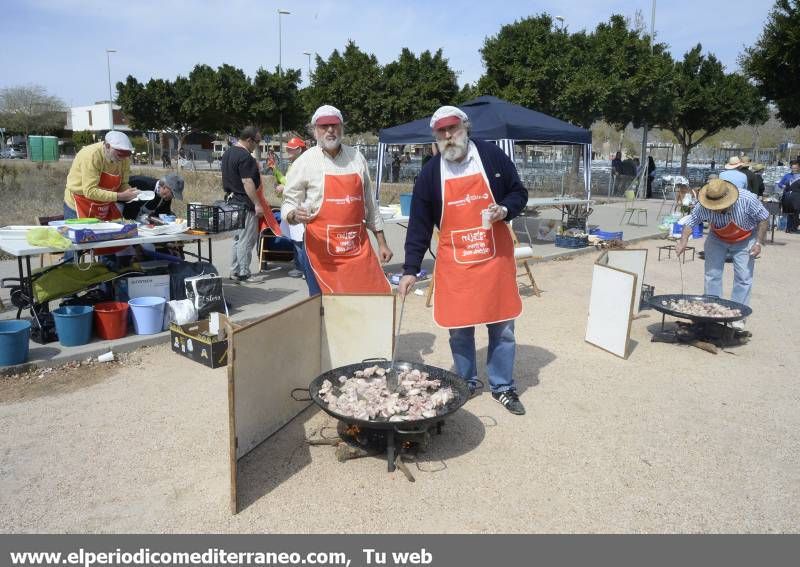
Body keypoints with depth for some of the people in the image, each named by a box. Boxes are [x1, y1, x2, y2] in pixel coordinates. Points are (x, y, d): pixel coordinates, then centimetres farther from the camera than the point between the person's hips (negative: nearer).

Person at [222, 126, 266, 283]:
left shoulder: (228, 152, 13)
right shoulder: (244, 156, -18)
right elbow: (247, 182, -22)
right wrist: (257, 204, -20)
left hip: (233, 201, 10)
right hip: (245, 204, -10)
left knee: (238, 238, 16)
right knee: (246, 240, -3)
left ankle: (235, 271, 21)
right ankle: (244, 273, 2)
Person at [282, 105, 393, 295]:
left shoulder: (356, 158, 9)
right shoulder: (305, 162, -1)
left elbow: (370, 203, 15)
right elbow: (289, 203, 2)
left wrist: (381, 242, 14)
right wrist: (295, 215, -22)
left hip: (358, 247, 3)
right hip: (321, 249, -3)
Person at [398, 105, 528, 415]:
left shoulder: (493, 156, -2)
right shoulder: (430, 173, -1)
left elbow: (518, 193, 7)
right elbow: (419, 225, 0)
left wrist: (504, 210, -15)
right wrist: (410, 269, -2)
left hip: (496, 258, 0)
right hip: (454, 263, 0)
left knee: (502, 326, 7)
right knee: (459, 328, 8)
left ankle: (503, 387, 24)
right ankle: (466, 383, 28)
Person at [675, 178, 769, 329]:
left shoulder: (747, 199, -33)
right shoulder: (703, 206, -30)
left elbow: (763, 219, -17)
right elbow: (691, 221, -18)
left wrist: (759, 243, -19)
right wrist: (683, 240, -35)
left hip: (744, 241, -2)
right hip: (717, 240, 2)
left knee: (743, 277, -4)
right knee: (712, 275, 2)